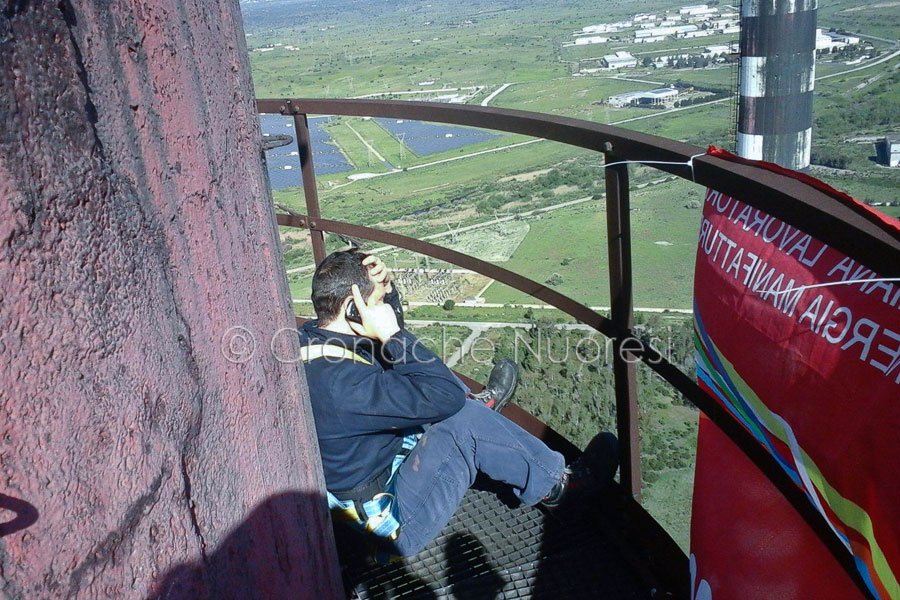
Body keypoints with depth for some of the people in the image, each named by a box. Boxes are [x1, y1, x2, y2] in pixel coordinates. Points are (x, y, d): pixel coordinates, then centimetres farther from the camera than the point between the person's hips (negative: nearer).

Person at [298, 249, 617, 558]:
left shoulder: (310, 336, -7)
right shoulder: (341, 384, -35)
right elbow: (446, 396, -32)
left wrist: (385, 286, -12)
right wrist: (391, 334, -30)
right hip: (392, 519, -9)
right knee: (465, 421, -15)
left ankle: (481, 402, 37)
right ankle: (553, 483, 6)